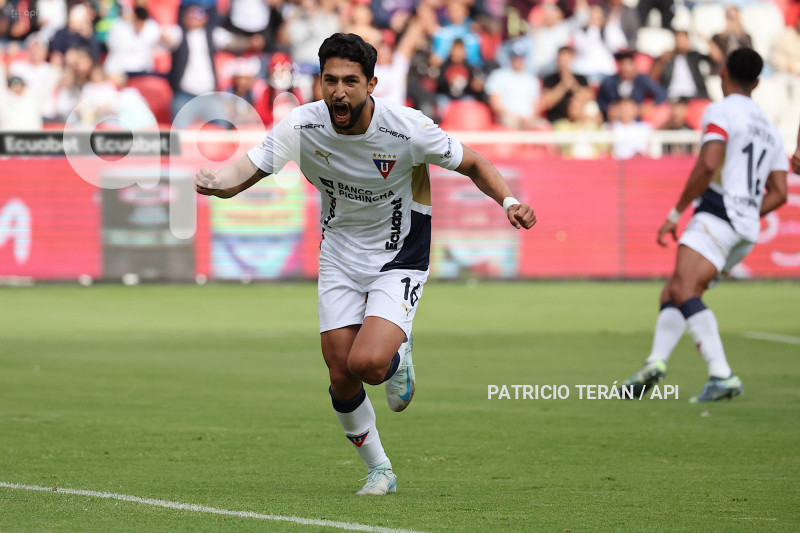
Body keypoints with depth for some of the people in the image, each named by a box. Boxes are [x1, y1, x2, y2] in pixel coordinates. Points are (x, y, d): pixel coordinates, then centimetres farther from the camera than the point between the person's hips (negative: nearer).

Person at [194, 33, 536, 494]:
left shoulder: (407, 128, -22)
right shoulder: (302, 126, -16)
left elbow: (473, 165, -8)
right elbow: (244, 172, -19)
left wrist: (509, 200, -26)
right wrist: (215, 182, -42)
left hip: (399, 260, -3)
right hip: (340, 260, 3)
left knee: (367, 363, -24)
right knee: (342, 380, -1)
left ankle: (399, 355, 14)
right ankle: (380, 471, 23)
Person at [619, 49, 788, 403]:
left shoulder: (721, 111, -2)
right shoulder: (769, 128, 23)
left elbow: (708, 165, -16)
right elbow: (778, 194, 18)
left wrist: (676, 213, -10)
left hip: (717, 212, -9)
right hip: (746, 230, 9)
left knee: (684, 291, -22)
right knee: (672, 292, 13)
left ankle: (722, 376, -35)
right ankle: (656, 362, -4)